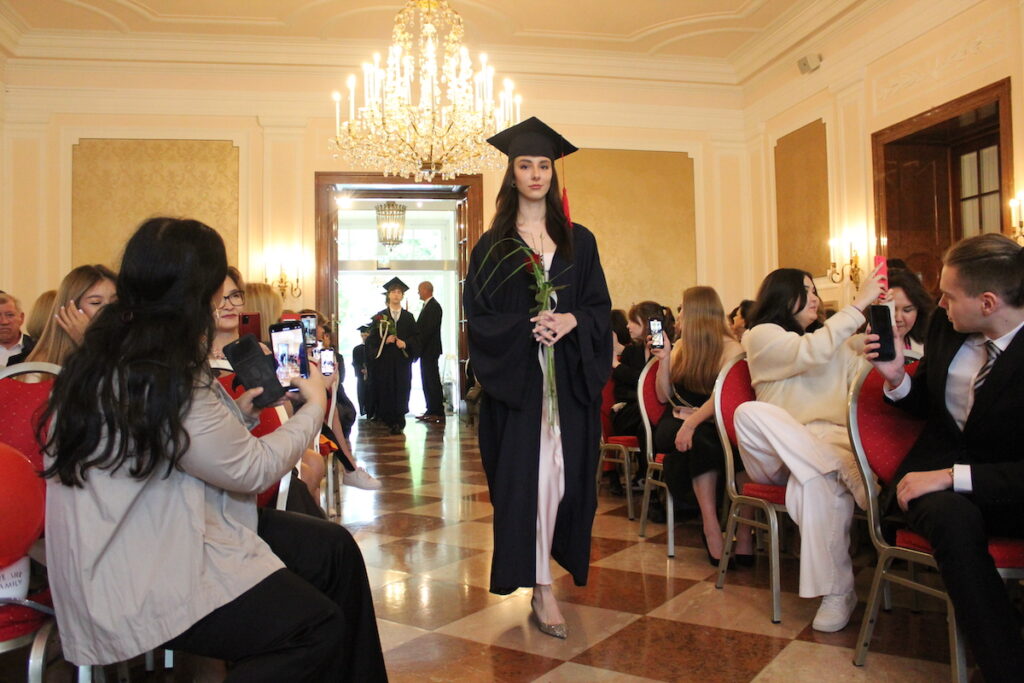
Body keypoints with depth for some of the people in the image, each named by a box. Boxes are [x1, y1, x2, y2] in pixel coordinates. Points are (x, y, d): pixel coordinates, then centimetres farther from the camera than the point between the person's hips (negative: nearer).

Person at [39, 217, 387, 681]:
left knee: (334, 548, 3)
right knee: (318, 626, -11)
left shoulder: (119, 352, 5)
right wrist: (315, 406, -4)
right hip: (140, 580, -10)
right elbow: (252, 470, -17)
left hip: (155, 534, 10)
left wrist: (239, 415, 4)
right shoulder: (158, 378, -26)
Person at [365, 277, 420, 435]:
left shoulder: (408, 317, 10)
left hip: (403, 360, 1)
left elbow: (416, 337, 6)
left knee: (401, 389, -2)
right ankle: (389, 420, 8)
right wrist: (384, 340, -15)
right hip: (385, 361, -1)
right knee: (386, 390, -2)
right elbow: (371, 338, 2)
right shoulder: (380, 317, 6)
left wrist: (406, 343, -11)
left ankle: (399, 421, 5)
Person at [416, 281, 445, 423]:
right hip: (426, 351, 10)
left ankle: (438, 413, -3)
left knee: (432, 381, -7)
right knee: (427, 381, 11)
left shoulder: (433, 306, -13)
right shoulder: (428, 305, 16)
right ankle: (431, 410, 17)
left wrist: (419, 346, -16)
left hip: (430, 350, -10)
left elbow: (429, 329, -19)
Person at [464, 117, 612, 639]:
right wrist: (527, 325, -17)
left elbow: (601, 308, 8)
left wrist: (572, 321, -13)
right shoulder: (493, 246, 6)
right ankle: (542, 589, 4)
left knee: (565, 474, 4)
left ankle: (543, 581, 24)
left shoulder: (579, 241, 12)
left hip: (570, 380, 2)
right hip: (517, 379, -2)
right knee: (527, 475, -5)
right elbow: (478, 316, -1)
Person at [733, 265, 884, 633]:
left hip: (833, 443, 2)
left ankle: (837, 591, -27)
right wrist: (859, 303, -10)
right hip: (777, 453, -2)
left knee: (813, 483, -35)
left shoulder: (837, 338, 24)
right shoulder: (762, 336, 7)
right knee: (749, 413, -36)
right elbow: (812, 353, -12)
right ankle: (847, 473, -34)